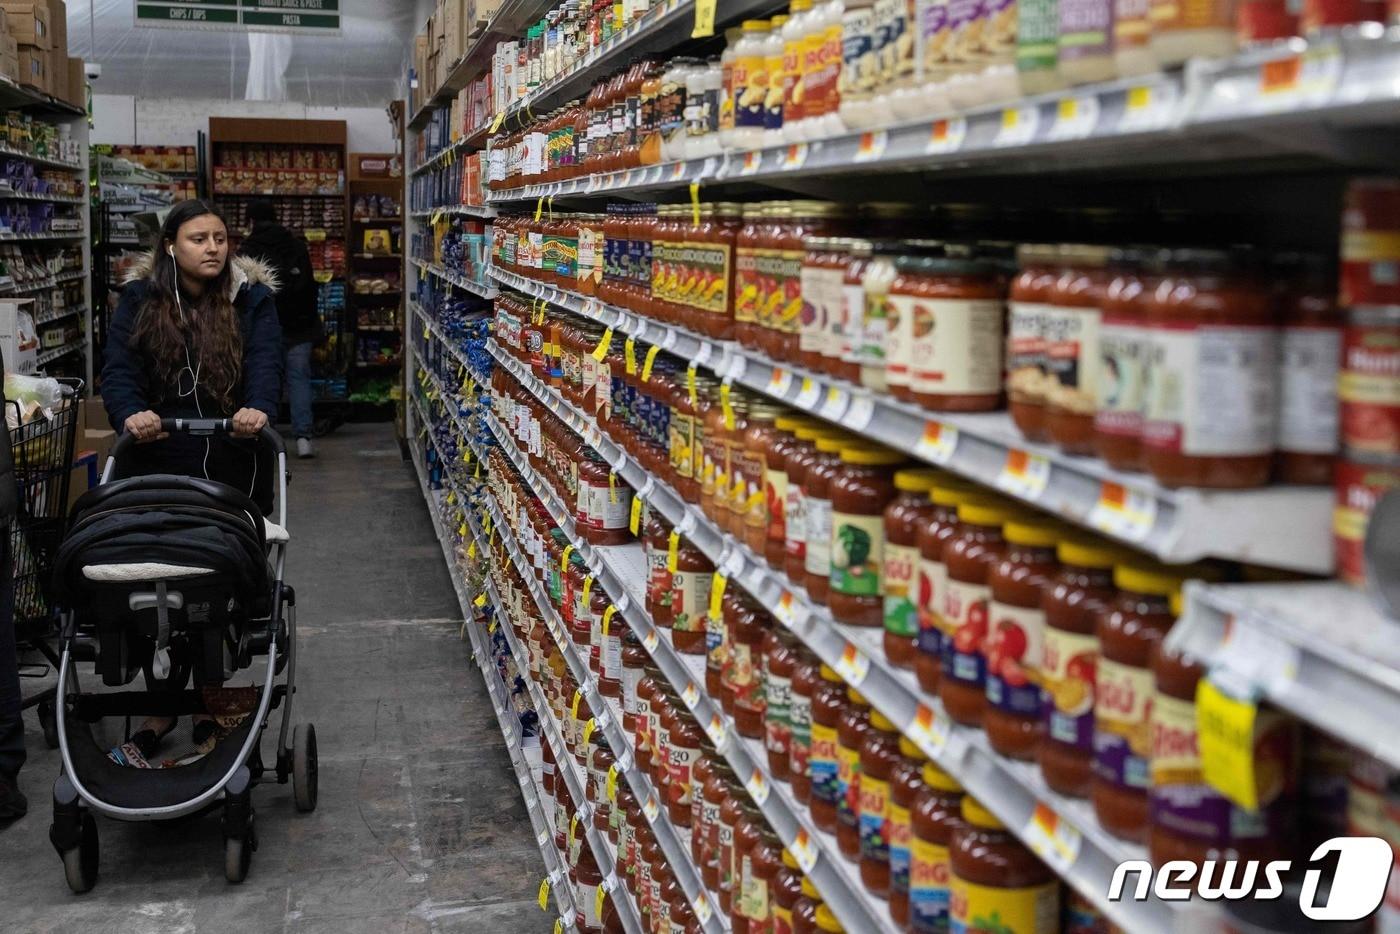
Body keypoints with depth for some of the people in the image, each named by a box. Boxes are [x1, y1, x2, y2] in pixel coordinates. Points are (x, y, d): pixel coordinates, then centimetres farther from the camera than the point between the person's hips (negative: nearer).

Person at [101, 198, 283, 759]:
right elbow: (118, 369, -8)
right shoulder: (139, 301, 2)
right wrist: (129, 414, -30)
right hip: (155, 468, 1)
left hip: (231, 471, -1)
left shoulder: (252, 299, -1)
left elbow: (266, 362, -15)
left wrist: (258, 408, -36)